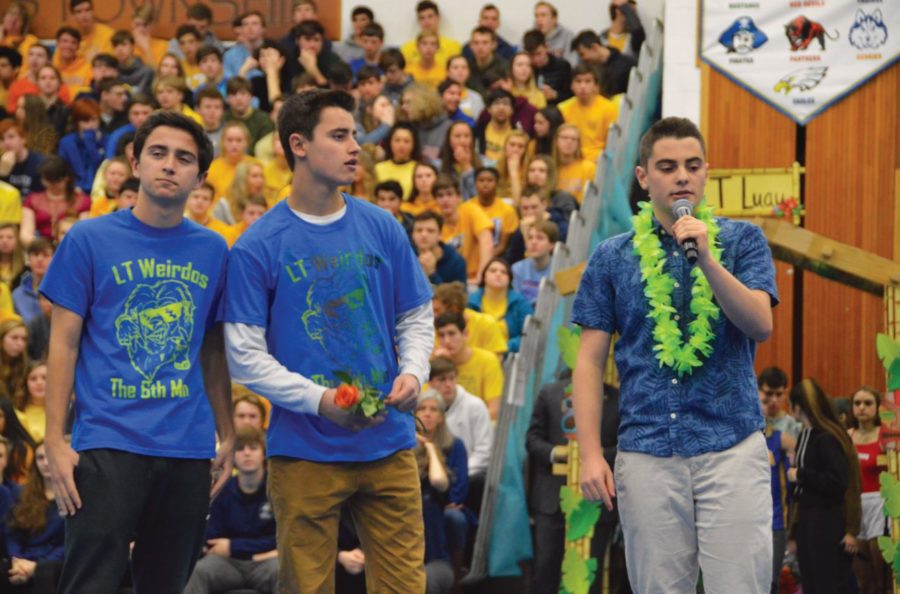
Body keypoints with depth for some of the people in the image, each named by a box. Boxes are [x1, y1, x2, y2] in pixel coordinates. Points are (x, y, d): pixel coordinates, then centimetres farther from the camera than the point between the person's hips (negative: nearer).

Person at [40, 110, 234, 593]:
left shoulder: (212, 251, 9)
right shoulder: (89, 240, 0)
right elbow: (64, 345, 0)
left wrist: (227, 435, 10)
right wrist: (55, 442, -7)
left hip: (188, 449, 4)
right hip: (108, 444, -3)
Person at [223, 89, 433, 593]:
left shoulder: (382, 228, 8)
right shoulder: (258, 246, -4)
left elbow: (416, 318, 15)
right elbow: (245, 356, -6)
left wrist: (413, 372, -6)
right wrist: (321, 400, -17)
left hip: (389, 443, 3)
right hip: (304, 452, -3)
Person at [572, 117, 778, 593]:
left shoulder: (742, 241, 7)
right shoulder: (612, 258, 8)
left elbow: (761, 324, -7)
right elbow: (590, 361, 7)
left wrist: (707, 260, -18)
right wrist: (591, 454, -2)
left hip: (732, 445, -1)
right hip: (647, 454, 1)